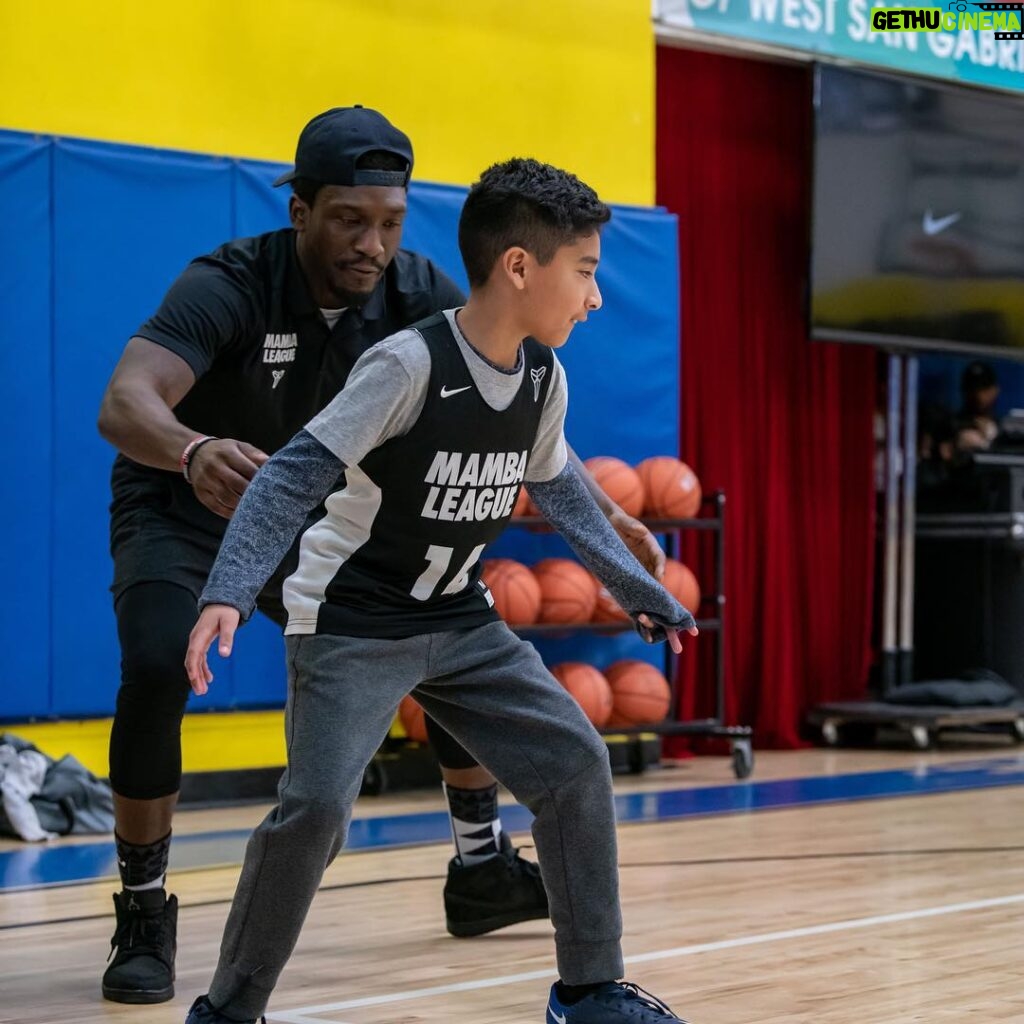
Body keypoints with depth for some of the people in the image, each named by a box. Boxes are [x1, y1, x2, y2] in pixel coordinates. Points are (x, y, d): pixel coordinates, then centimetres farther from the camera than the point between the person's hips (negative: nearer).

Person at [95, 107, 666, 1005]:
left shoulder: (416, 293, -17)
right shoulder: (231, 286, -31)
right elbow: (126, 403, -46)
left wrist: (604, 513, -25)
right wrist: (196, 454, -68)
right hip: (183, 514, -5)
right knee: (159, 669, -30)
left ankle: (481, 872, 21)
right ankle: (144, 919, -13)